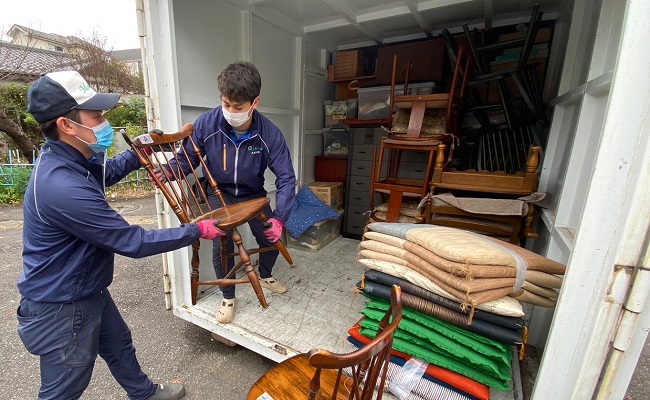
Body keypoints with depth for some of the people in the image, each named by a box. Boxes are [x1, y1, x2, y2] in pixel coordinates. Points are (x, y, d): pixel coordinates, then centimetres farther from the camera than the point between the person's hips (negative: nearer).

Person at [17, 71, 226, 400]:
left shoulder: (71, 159, -5)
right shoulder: (63, 187, -35)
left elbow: (106, 173, 20)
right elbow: (134, 242, -31)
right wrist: (197, 231, -23)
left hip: (88, 291, 10)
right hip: (61, 308, -9)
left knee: (119, 345, 28)